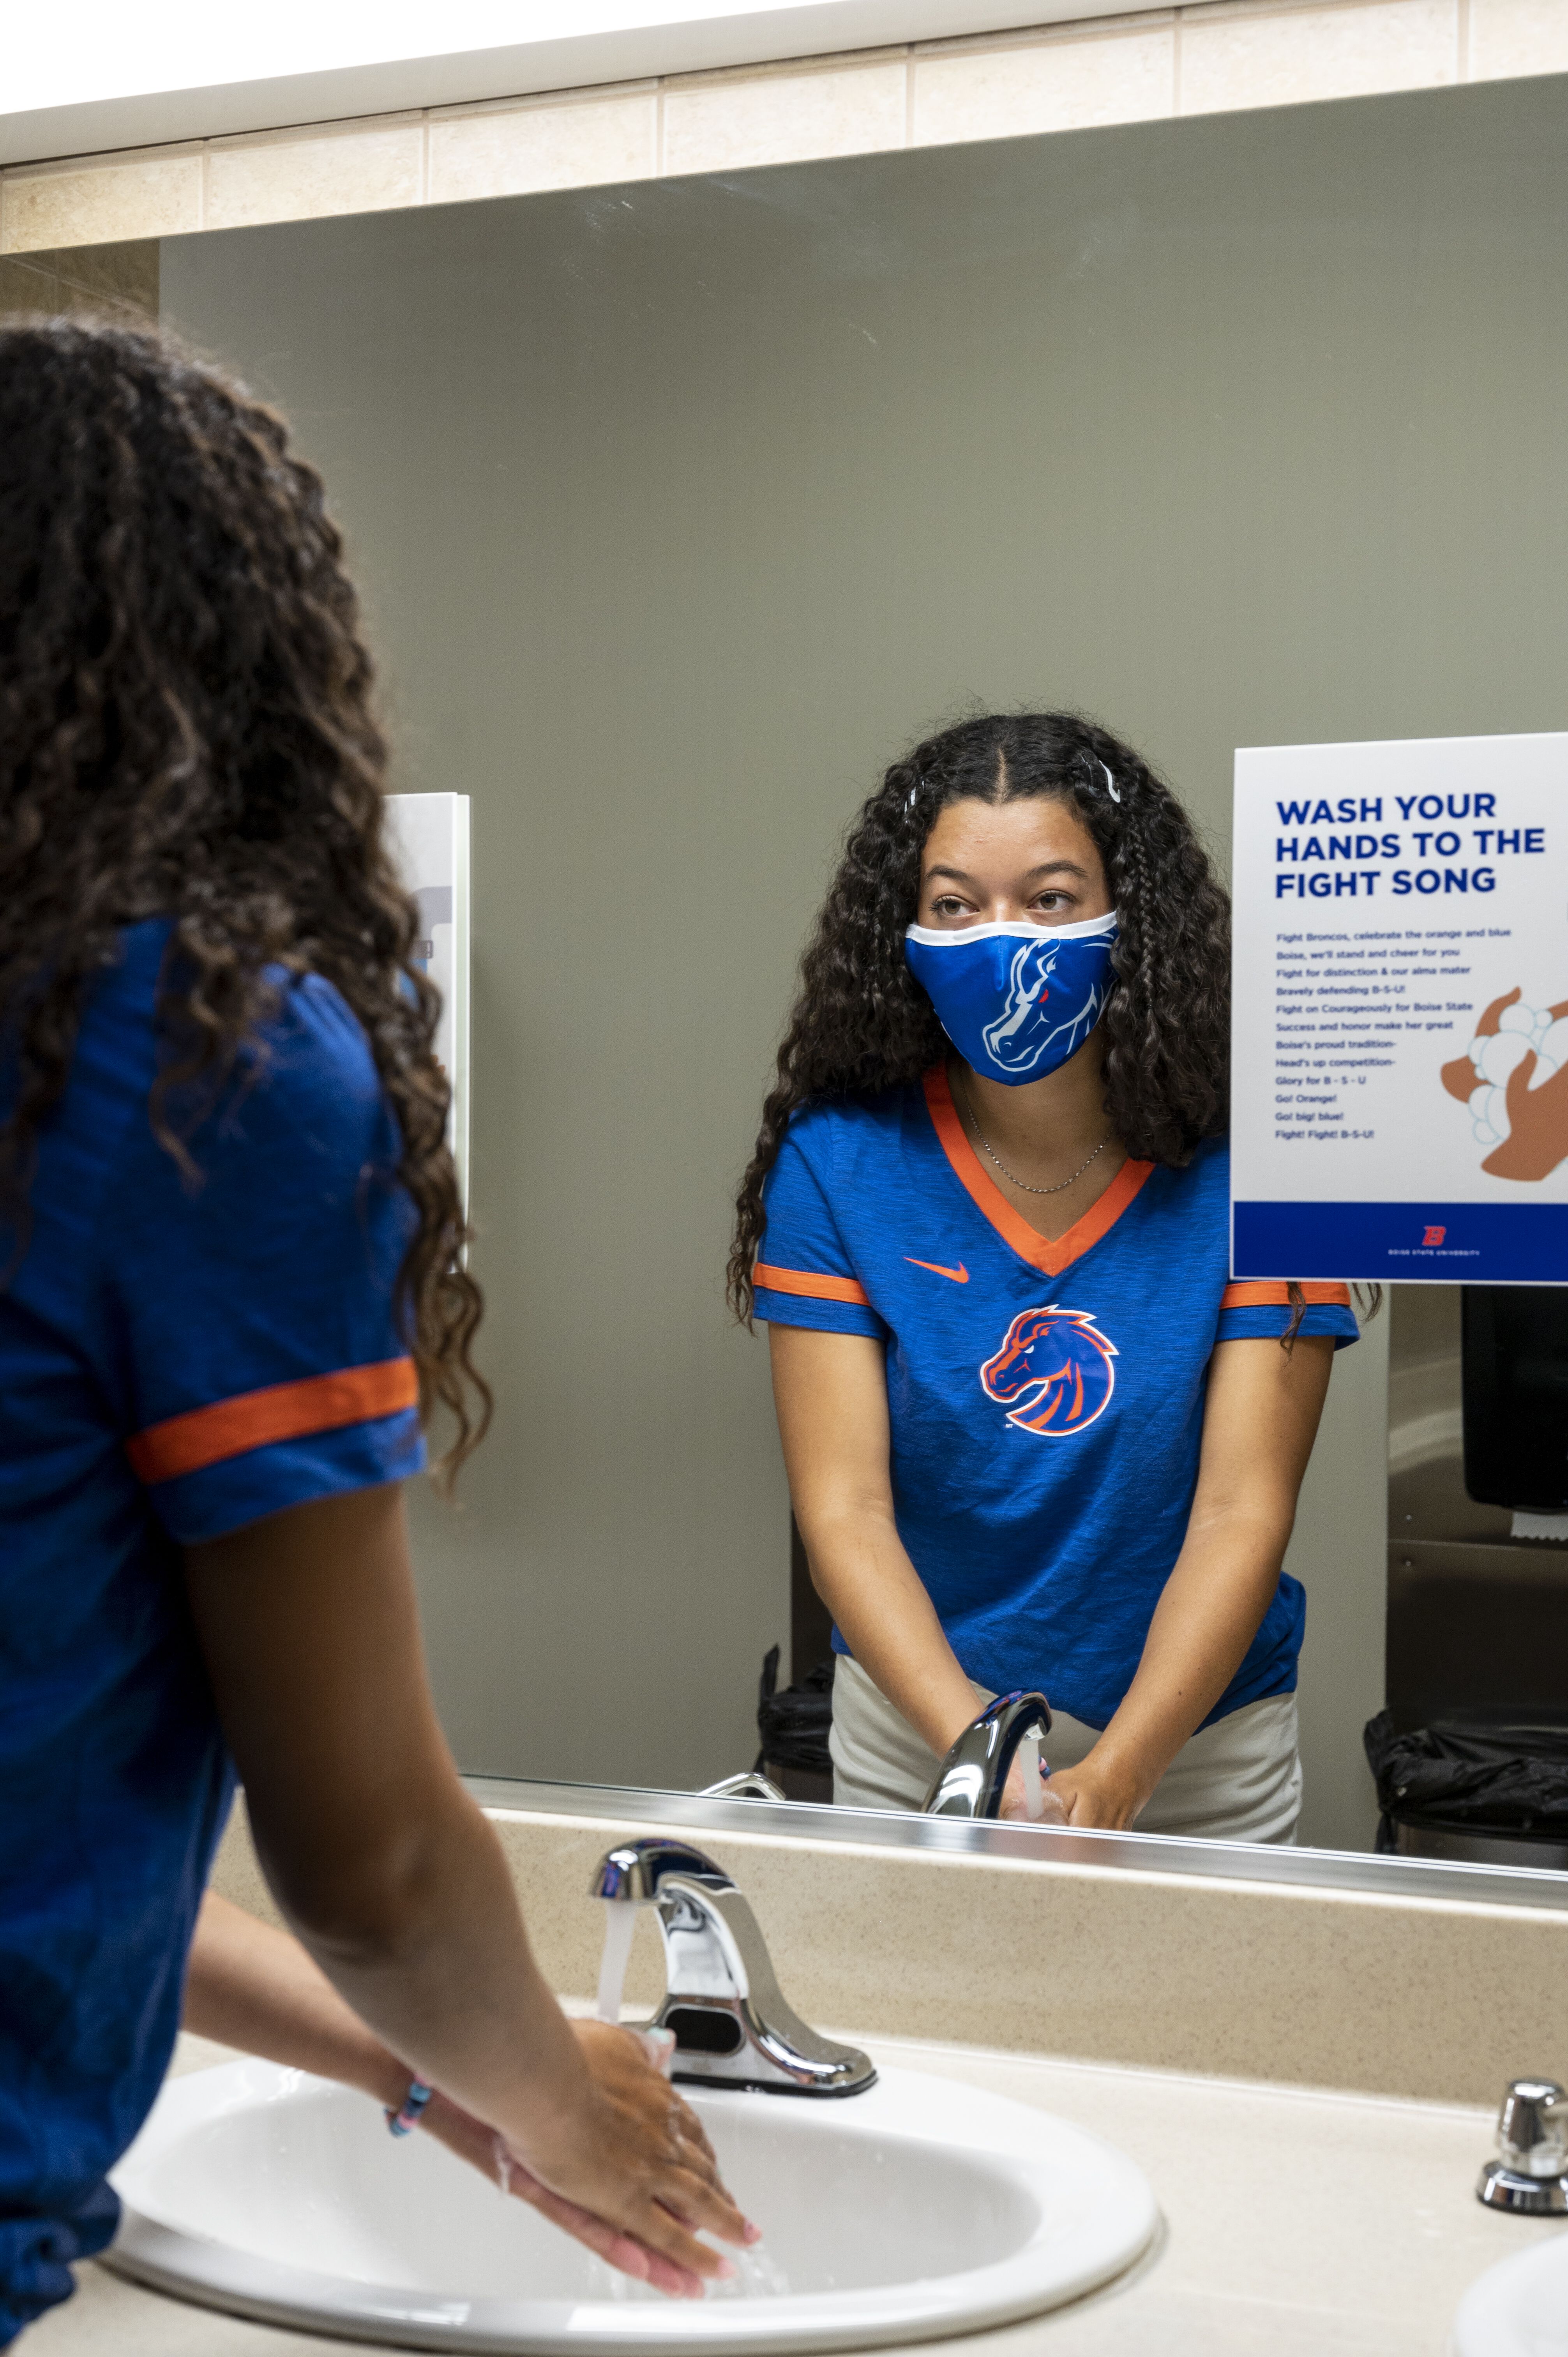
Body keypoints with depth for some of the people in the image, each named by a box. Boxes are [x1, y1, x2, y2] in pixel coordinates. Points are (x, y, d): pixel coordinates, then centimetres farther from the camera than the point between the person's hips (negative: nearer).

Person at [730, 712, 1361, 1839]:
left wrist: (1112, 1777, -28)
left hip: (1196, 1750, 0)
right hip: (917, 1740, 1)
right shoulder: (837, 1159, -10)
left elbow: (1244, 1512, -16)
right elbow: (843, 1505, -14)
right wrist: (975, 1747, -27)